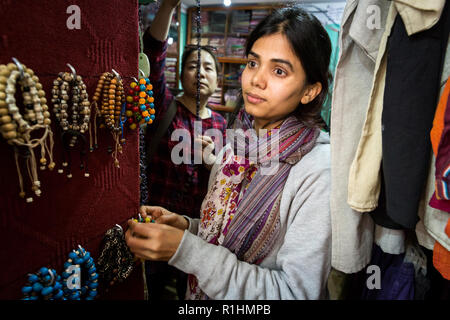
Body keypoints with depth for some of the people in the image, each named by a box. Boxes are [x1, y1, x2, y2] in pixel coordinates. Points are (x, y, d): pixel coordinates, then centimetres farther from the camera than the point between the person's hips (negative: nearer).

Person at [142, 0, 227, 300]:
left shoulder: (220, 123, 2)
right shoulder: (165, 107, -8)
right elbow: (154, 57, -25)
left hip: (200, 220, 3)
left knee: (192, 287, 21)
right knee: (153, 285, 17)